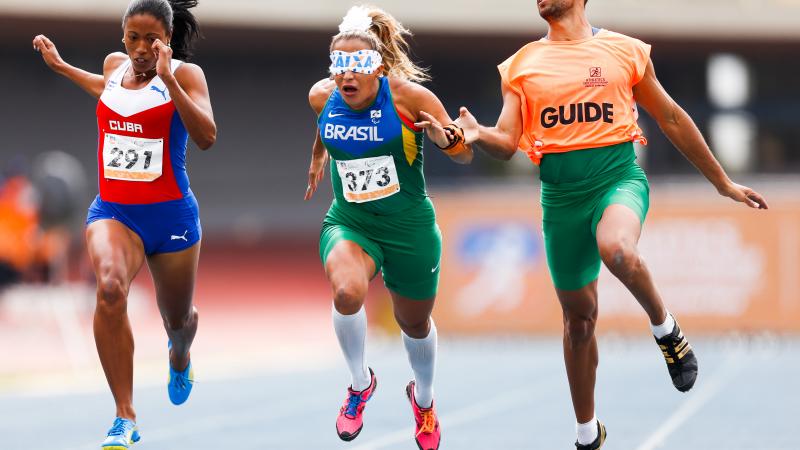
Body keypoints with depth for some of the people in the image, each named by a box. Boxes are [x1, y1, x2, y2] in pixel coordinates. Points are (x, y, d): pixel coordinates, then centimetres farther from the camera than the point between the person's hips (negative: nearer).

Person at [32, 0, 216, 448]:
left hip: (170, 211, -2)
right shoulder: (115, 64, 7)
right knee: (110, 288, -30)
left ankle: (180, 359, 60)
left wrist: (168, 79, -28)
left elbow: (206, 137, -22)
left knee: (177, 319, 17)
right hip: (113, 209, 2)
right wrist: (60, 65, 34)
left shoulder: (186, 73, -7)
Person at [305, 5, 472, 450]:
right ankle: (360, 383, -4)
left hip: (409, 226, -1)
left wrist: (444, 138, -33)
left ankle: (423, 398, 52)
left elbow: (465, 155, -12)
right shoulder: (322, 96, -9)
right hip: (349, 222, 1)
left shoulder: (408, 95, -20)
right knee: (347, 292, -32)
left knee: (414, 323, 18)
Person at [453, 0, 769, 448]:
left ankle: (666, 329, -8)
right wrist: (478, 134, -24)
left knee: (617, 250, -37)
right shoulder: (521, 66, 7)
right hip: (562, 195, 3)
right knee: (579, 317, 9)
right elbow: (507, 142, 1)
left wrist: (724, 183, 14)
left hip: (619, 177, -3)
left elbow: (672, 118, 10)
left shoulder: (624, 50, 3)